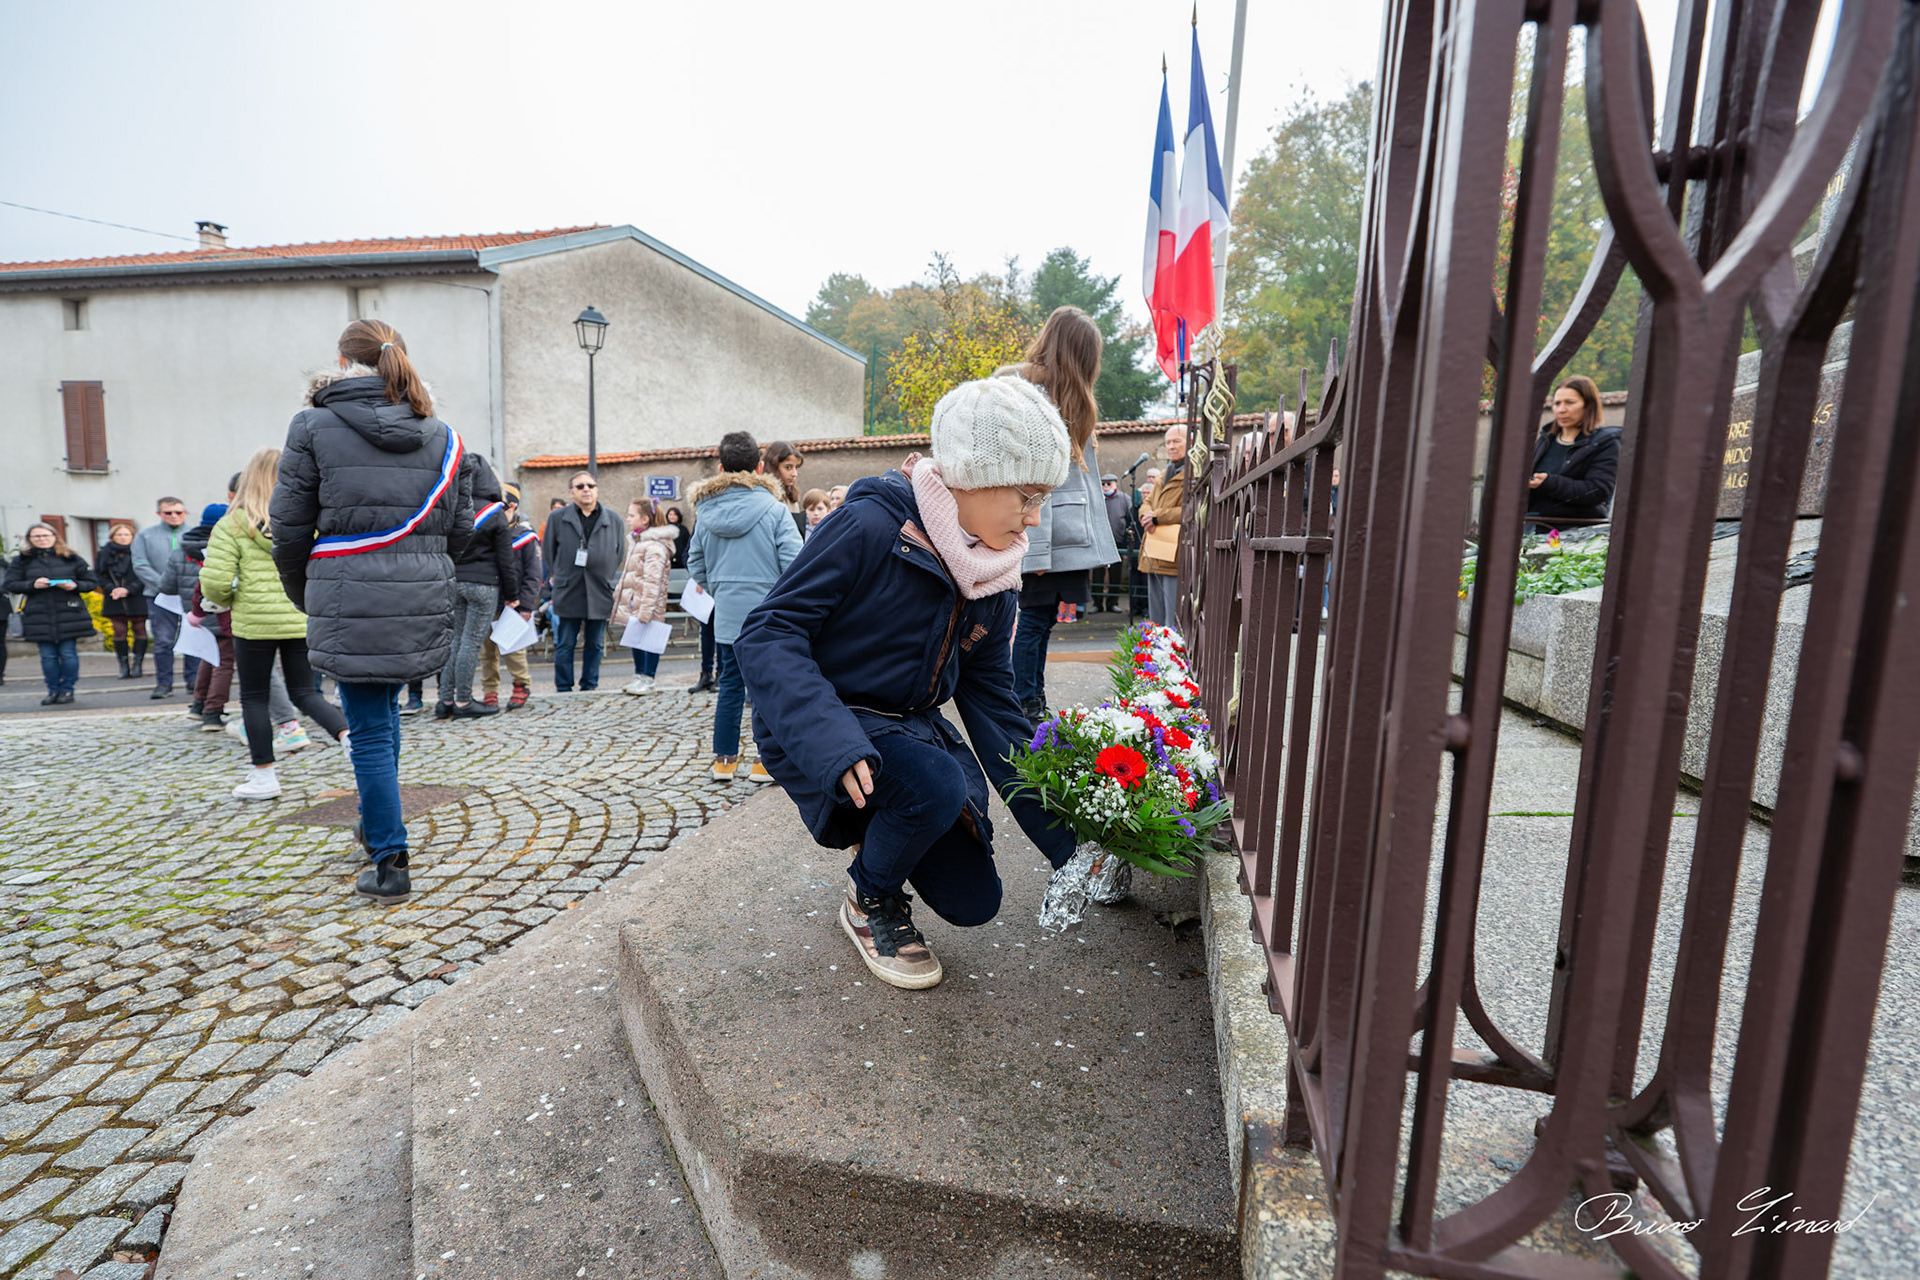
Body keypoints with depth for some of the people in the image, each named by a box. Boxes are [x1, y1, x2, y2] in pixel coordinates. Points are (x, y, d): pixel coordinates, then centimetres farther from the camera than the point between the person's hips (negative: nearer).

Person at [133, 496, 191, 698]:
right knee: (163, 642, 2)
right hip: (160, 597, 1)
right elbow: (140, 565, 3)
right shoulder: (146, 535, 10)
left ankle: (193, 680, 13)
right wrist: (163, 585, -10)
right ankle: (164, 683, 9)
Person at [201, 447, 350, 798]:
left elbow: (214, 582, -11)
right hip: (302, 621, 2)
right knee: (305, 693, 11)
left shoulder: (232, 525, -6)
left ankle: (264, 777, 17)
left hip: (254, 623, -2)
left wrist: (228, 601, 9)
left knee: (254, 697, 11)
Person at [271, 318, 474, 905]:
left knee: (369, 729, 3)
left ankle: (389, 866, 8)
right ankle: (377, 827, 37)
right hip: (424, 603, 4)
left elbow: (290, 526, -1)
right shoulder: (439, 435, 7)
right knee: (383, 708, 23)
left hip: (349, 603, -4)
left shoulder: (314, 427, -2)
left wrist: (302, 594, 14)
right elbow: (460, 528, 7)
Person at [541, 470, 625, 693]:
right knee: (565, 645, 3)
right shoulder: (557, 518, 4)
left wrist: (607, 578, 10)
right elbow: (548, 551, 11)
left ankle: (590, 686, 20)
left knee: (595, 644, 9)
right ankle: (564, 689, 13)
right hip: (568, 594, -1)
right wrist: (561, 577, 10)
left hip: (600, 594, 2)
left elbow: (620, 553, 15)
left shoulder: (613, 520, 8)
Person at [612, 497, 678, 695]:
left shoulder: (655, 546, -17)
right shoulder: (636, 541, 15)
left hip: (647, 607, -9)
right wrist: (619, 596, 23)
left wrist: (645, 612, -25)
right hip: (632, 603, 10)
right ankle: (639, 675, 24)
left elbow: (652, 582, -22)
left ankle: (647, 679, 6)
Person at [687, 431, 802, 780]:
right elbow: (794, 564, -13)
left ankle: (724, 758, 22)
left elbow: (695, 566, 10)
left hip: (726, 616, 4)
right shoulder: (773, 509, -9)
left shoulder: (705, 512, 3)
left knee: (730, 684, 14)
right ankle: (766, 760, 12)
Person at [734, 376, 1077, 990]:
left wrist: (1064, 837, -1)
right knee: (937, 784, -34)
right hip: (818, 727, -6)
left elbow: (990, 699, 1)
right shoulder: (873, 524, -23)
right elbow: (767, 634, -24)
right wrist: (831, 741, -39)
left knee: (972, 900, 3)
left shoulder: (996, 580, -2)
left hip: (909, 726, 7)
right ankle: (869, 902, -2)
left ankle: (876, 838, 32)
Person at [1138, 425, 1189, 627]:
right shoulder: (1165, 474, 23)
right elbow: (1147, 503, 22)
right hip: (1154, 557, 9)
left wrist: (1158, 517, -14)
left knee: (1174, 621, -8)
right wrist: (1147, 515, -2)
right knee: (1155, 618, 13)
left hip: (1175, 555, -9)